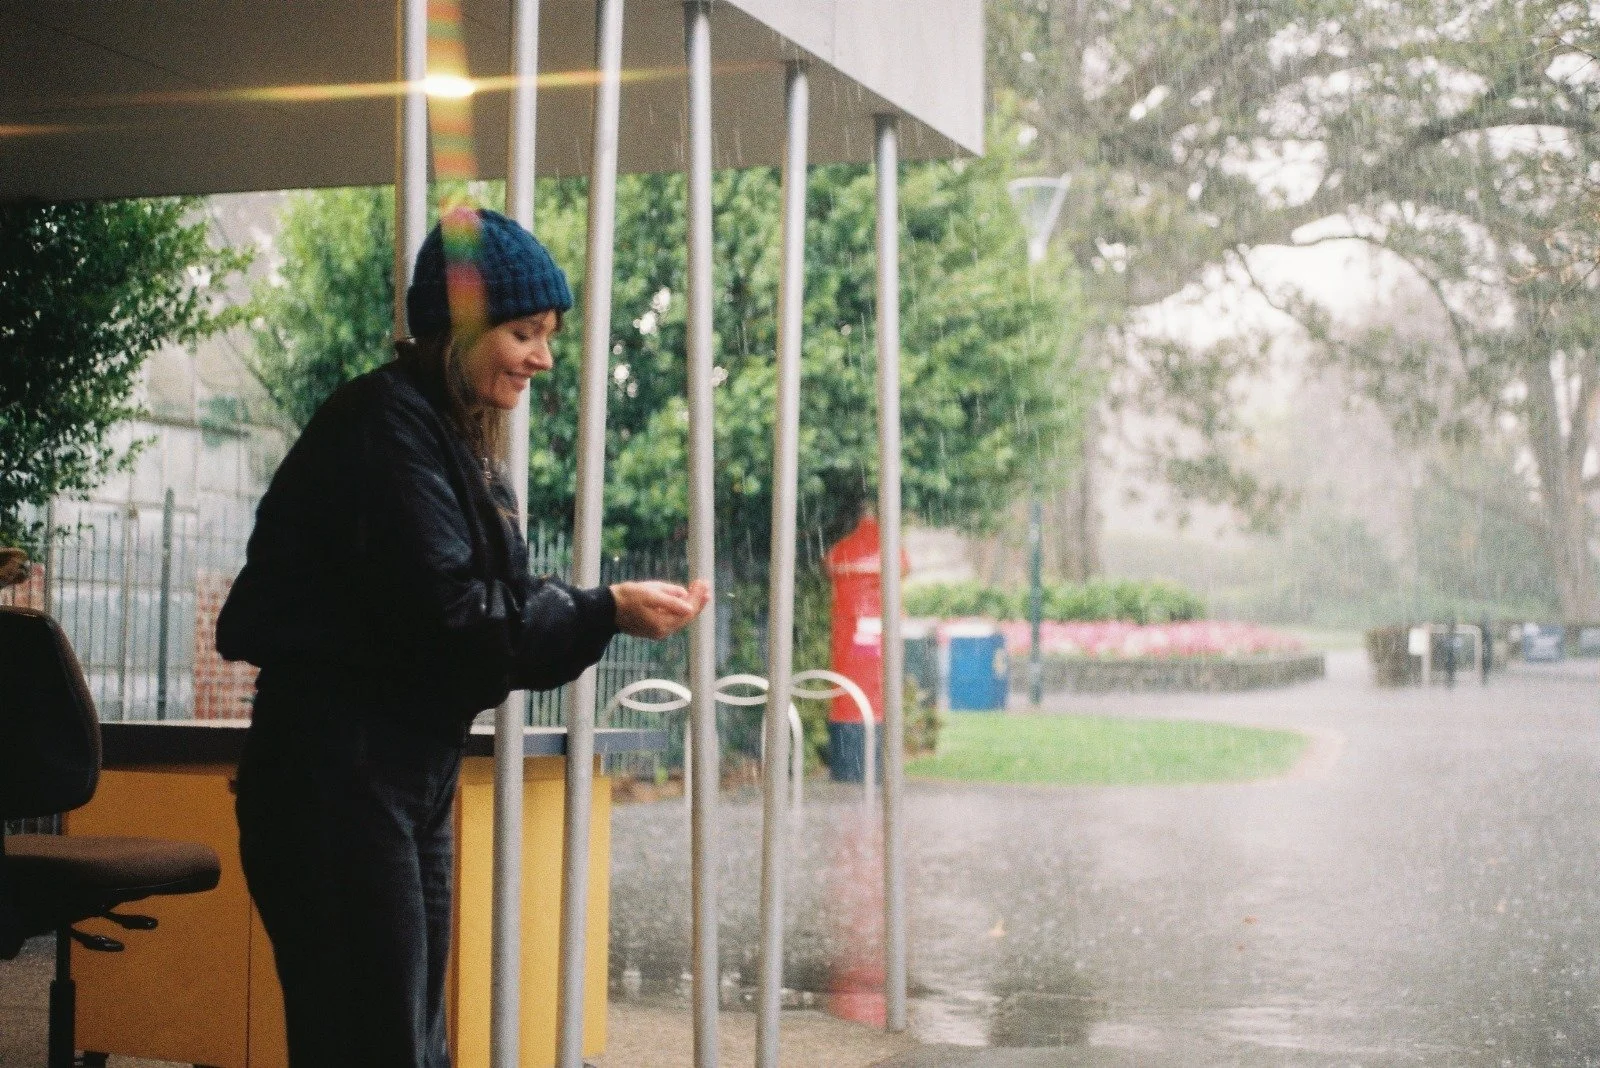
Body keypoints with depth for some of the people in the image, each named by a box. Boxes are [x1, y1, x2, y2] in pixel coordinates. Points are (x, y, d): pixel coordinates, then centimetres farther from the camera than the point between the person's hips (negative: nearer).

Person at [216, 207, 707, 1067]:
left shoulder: (458, 438, 15)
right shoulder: (386, 424, -14)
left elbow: (496, 605, 11)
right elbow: (446, 615, -21)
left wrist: (616, 609, -2)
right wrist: (606, 612, -15)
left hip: (412, 770, 10)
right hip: (336, 772, -10)